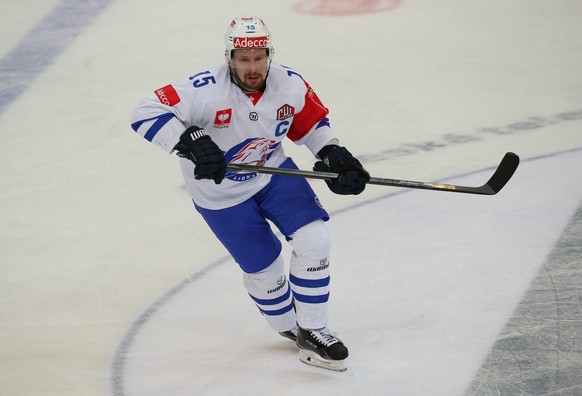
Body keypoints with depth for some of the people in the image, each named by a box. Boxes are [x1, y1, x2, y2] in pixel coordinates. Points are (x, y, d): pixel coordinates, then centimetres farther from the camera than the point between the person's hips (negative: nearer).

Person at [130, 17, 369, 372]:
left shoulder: (290, 85, -17)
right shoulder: (207, 90, -32)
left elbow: (313, 123, 2)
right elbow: (146, 114, -35)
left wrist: (334, 156, -14)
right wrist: (191, 142, -47)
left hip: (274, 173, 4)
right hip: (222, 195, -4)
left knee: (315, 240, -10)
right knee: (264, 269, 5)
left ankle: (311, 332, 8)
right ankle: (288, 326, 37)